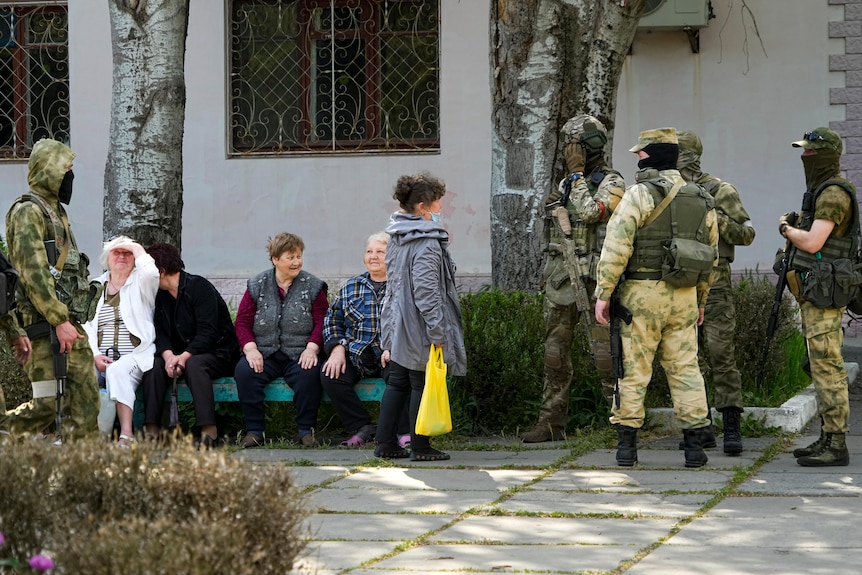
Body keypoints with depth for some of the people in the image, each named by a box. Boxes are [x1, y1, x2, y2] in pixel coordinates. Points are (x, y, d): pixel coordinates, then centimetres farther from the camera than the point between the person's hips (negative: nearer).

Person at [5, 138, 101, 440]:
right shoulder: (28, 211, -10)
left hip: (69, 319, 9)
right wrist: (60, 321, -23)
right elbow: (34, 273, -19)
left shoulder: (55, 210, 20)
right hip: (46, 321, -9)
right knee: (46, 403, -11)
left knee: (86, 397, 4)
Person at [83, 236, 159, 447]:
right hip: (101, 358, 3)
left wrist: (139, 250, 2)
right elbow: (86, 327, 11)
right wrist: (95, 356, -6)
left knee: (119, 371, -36)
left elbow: (151, 274, -16)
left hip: (135, 356, -3)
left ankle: (126, 435, -41)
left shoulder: (140, 284, 11)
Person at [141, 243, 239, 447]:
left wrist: (184, 356, -30)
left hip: (217, 353, -6)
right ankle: (151, 429, -29)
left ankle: (209, 432, -44)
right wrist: (168, 355, -19)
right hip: (179, 355, 6)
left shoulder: (199, 287, -12)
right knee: (154, 364, -22)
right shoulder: (160, 296, 10)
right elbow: (160, 333, 3)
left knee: (194, 365, -37)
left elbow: (208, 332, -20)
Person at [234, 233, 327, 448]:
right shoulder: (257, 286, 10)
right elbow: (242, 322, 6)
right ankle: (254, 431, -20)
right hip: (264, 355, 1)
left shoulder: (312, 286, 8)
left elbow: (321, 322, 2)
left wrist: (312, 348, -16)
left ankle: (306, 430, -19)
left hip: (298, 356, -1)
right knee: (243, 371, -28)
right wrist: (251, 349, -11)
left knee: (309, 373, -34)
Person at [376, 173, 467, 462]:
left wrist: (388, 341, 21)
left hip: (397, 328, 8)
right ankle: (420, 447, 6)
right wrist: (437, 332, -20)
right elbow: (426, 292, -22)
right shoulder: (427, 243, -16)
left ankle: (385, 443, 14)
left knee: (397, 384, 13)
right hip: (419, 330, -8)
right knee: (422, 385, 0)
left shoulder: (397, 240, 12)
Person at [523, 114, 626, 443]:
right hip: (559, 277, 7)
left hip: (592, 277, -7)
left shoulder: (611, 183, -5)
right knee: (555, 352, 7)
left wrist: (577, 174, -10)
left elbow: (590, 212, -23)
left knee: (604, 350, -8)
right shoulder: (566, 183, 17)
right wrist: (547, 275, 18)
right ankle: (552, 423, 12)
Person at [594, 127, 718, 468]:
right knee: (685, 368, 8)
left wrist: (603, 293, -10)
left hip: (642, 292, -5)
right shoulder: (701, 200, 11)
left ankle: (626, 443, 3)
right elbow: (711, 254, 17)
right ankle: (695, 444, 5)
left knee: (633, 369, 1)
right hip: (683, 297, 5)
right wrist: (700, 299, 25)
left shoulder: (640, 194, -9)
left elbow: (616, 248, -15)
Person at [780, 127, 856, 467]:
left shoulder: (834, 193, -15)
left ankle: (836, 446, -11)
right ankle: (827, 439, 17)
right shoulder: (819, 191, 18)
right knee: (820, 366, 12)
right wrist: (794, 226, 8)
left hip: (824, 293, -11)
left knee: (827, 367, -11)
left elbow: (813, 243, -23)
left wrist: (788, 229, -4)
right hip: (813, 293, 11)